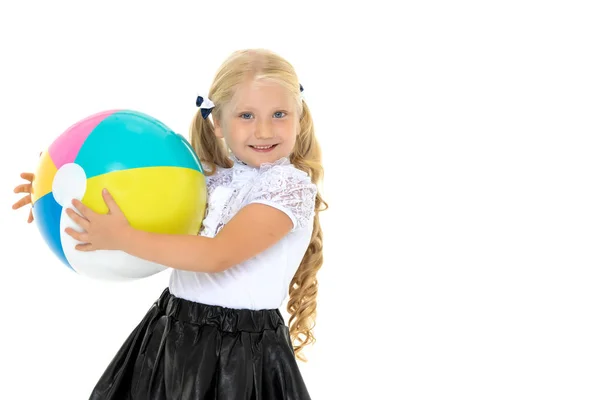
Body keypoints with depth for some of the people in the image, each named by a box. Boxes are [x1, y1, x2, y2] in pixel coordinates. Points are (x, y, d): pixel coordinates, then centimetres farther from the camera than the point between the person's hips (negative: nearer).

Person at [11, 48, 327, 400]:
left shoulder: (291, 185, -14)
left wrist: (121, 238, -23)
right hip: (174, 337, 6)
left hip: (242, 351, -6)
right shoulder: (209, 176, 6)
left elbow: (218, 255, -23)